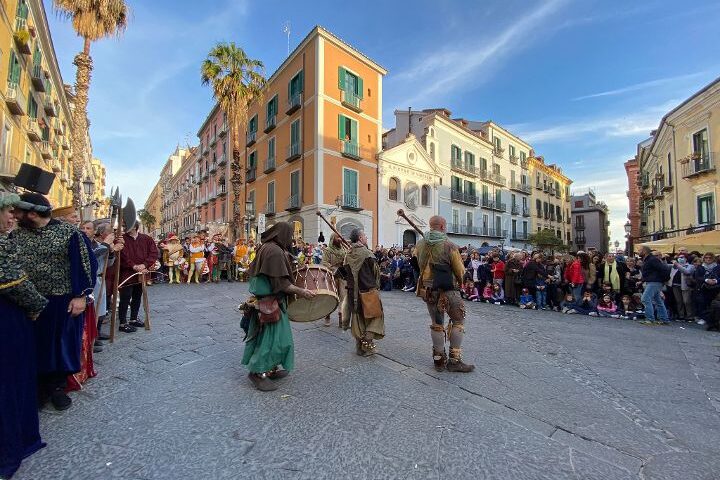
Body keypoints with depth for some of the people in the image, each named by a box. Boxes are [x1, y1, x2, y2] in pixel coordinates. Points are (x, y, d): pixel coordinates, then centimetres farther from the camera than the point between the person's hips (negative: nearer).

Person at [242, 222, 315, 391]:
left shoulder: (265, 247, 8)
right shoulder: (275, 251, -22)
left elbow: (253, 271, 19)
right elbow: (280, 283, -24)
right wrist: (300, 291, -18)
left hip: (264, 299, 10)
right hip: (271, 302, -10)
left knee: (272, 335, 18)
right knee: (272, 337, 1)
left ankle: (271, 369, 30)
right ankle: (258, 372, 14)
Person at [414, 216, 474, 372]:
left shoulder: (420, 245, -1)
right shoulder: (450, 246, -16)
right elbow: (461, 271, -9)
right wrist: (459, 281, 12)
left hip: (427, 290, 5)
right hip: (448, 290, -5)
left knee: (436, 323, 16)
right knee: (458, 321, 11)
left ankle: (439, 359, 24)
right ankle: (454, 360, 13)